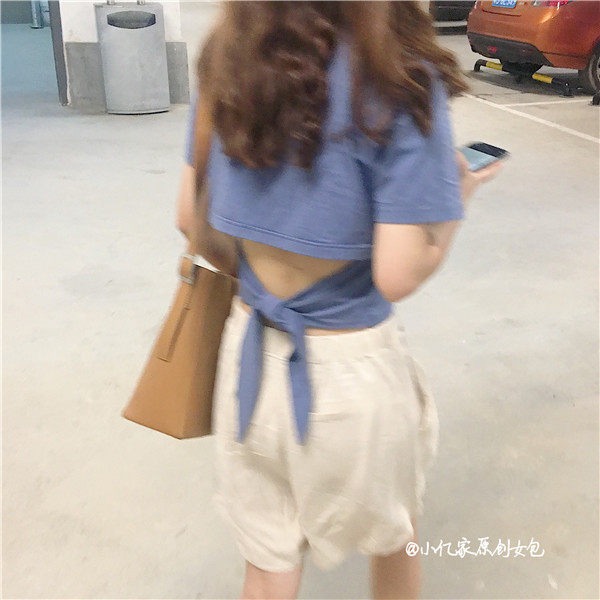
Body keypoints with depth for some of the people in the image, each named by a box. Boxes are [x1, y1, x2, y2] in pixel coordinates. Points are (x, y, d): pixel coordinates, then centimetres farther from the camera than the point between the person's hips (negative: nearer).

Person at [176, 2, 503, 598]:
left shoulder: (229, 57, -2)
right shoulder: (402, 81, -19)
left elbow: (192, 218, 4)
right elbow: (397, 276, -20)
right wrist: (456, 198, -1)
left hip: (249, 356, 5)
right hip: (351, 371, -4)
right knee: (392, 542, 27)